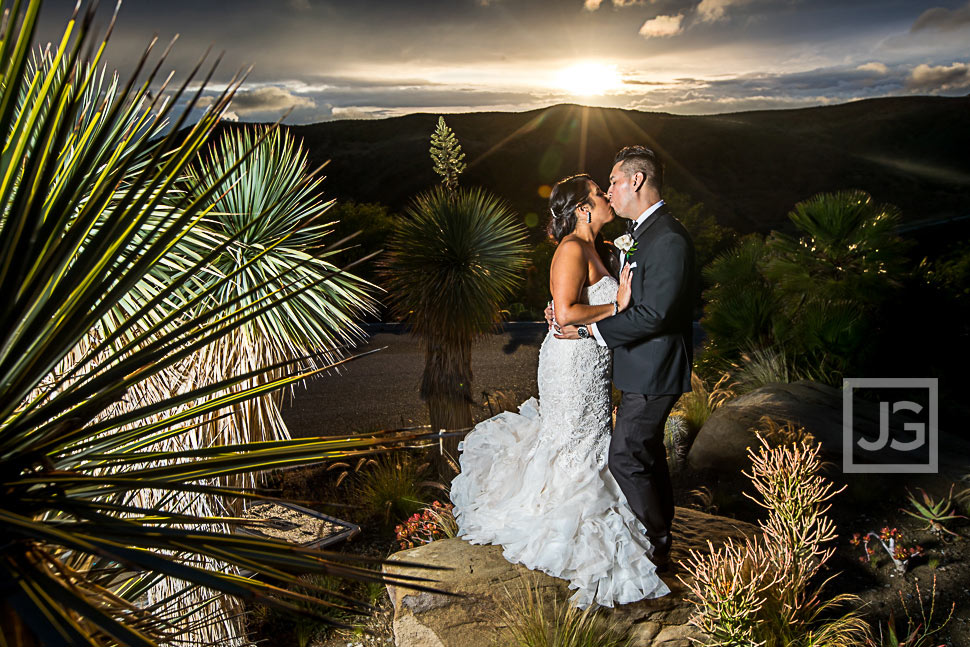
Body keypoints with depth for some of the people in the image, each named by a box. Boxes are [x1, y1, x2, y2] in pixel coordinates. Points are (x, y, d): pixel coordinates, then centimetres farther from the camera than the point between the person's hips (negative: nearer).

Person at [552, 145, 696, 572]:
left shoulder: (668, 239, -21)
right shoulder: (641, 232, 12)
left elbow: (653, 314, -26)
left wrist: (589, 329, -20)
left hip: (653, 370, -10)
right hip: (644, 367, 10)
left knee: (625, 457, -4)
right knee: (647, 452, 20)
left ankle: (654, 549, 11)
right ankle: (660, 535, 36)